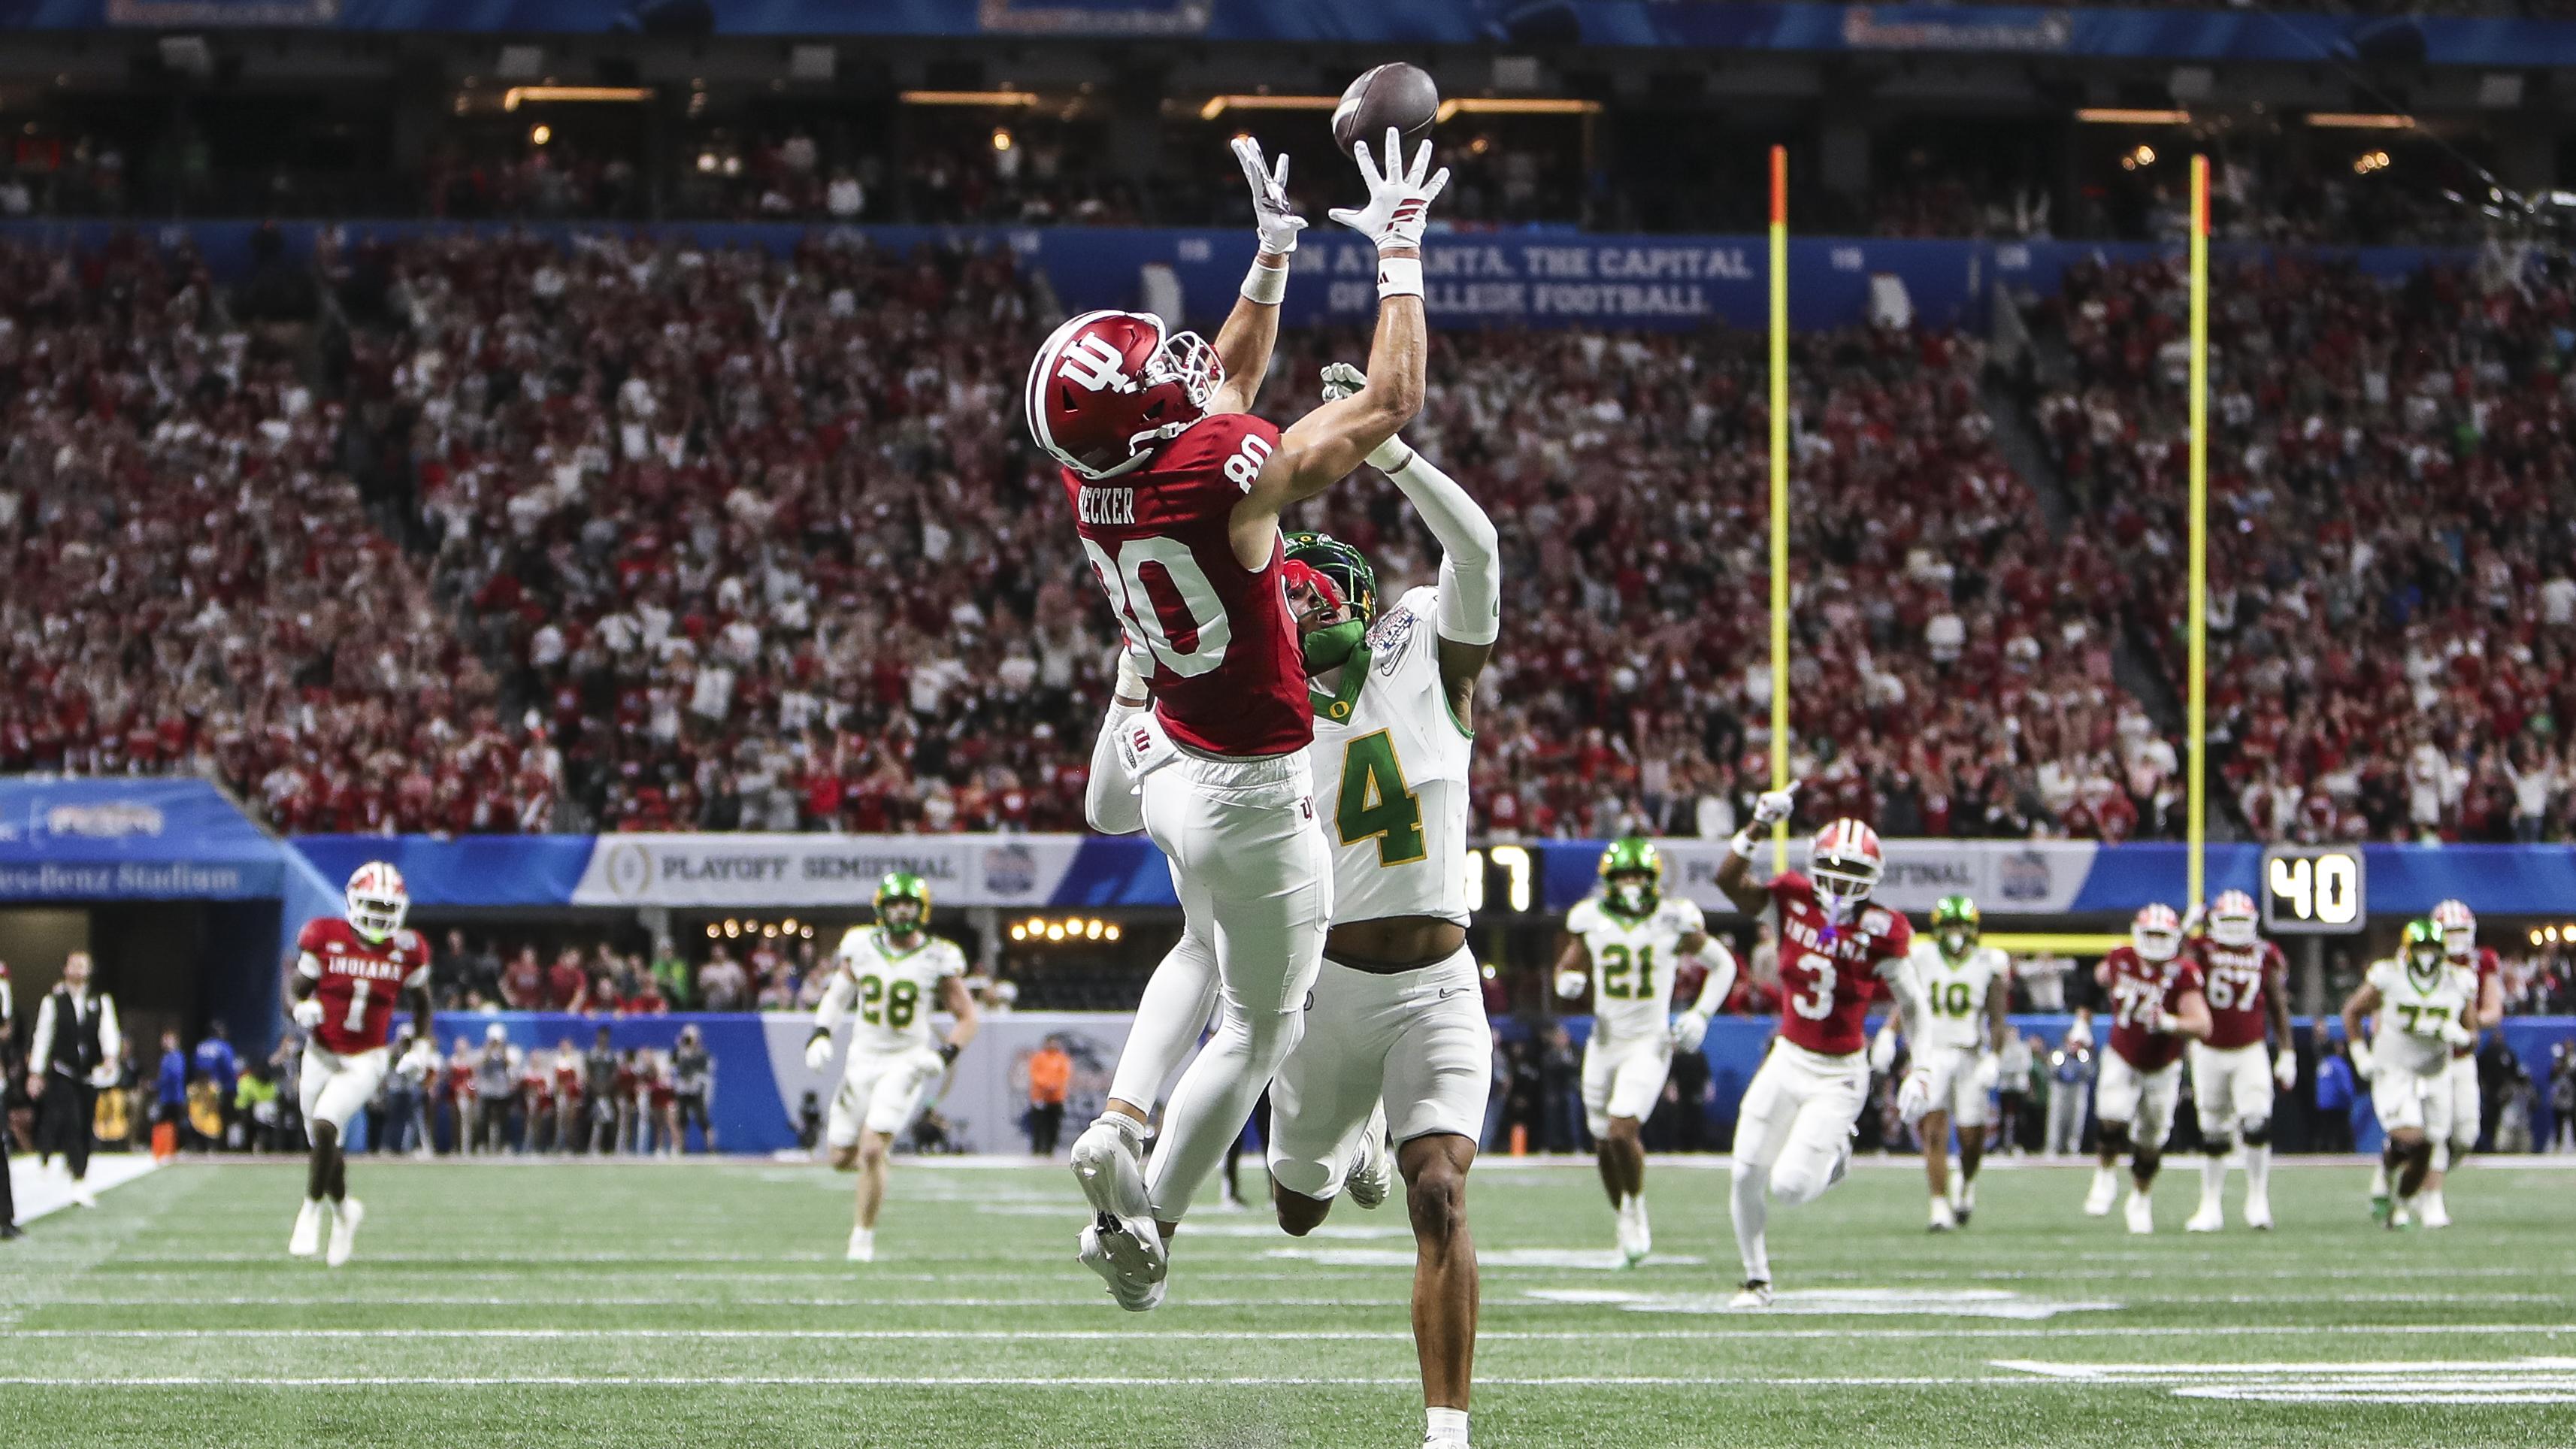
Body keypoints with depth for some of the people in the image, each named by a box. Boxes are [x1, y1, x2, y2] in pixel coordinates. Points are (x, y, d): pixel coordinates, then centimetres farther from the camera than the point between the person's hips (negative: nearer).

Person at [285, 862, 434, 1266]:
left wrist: (420, 1047, 5)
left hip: (365, 1061, -2)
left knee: (325, 1126, -24)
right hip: (321, 1056, 2)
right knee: (324, 1145, 10)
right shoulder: (324, 938, -9)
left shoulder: (406, 951, -5)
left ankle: (312, 1212, -8)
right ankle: (344, 1210, 38)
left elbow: (420, 1003, 13)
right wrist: (300, 1010, -25)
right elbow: (294, 993, -4)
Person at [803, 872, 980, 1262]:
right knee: (842, 1159, 5)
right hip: (863, 1059, 4)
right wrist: (820, 1035, 0)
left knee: (872, 1152, -17)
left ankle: (864, 1236, -2)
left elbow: (967, 1018, -1)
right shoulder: (861, 948, -1)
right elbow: (838, 995, 15)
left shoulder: (937, 960, -9)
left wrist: (944, 1055, -17)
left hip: (906, 1064, -4)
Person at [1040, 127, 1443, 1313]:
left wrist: (1273, 251, 15)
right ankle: (1144, 1222, 17)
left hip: (1167, 760, 8)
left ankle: (1119, 1125, 18)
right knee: (1260, 1026, 11)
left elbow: (1225, 382, 12)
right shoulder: (1227, 476, -30)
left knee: (1210, 954, 33)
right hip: (1249, 796, -7)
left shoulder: (1095, 482, -8)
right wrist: (1399, 254, -9)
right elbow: (1390, 402, -18)